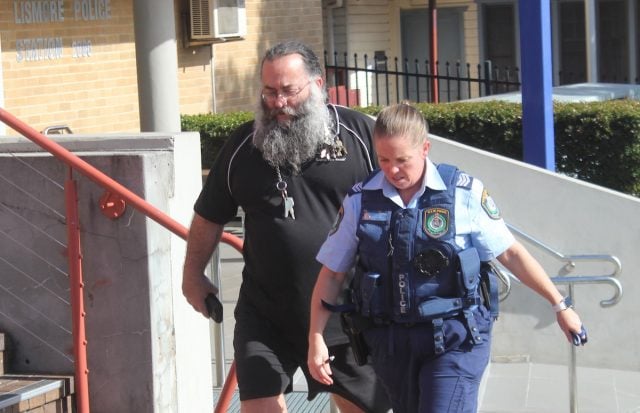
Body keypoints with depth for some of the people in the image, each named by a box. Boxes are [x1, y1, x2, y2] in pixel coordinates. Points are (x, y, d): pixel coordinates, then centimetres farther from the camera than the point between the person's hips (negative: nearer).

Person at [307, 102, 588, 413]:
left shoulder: (464, 193, -7)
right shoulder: (360, 201, 0)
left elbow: (509, 253, 1)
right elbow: (332, 273, 7)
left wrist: (559, 305, 3)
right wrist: (316, 339, 1)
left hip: (455, 338, -3)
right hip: (390, 341, 3)